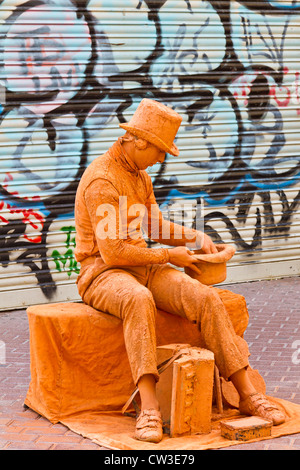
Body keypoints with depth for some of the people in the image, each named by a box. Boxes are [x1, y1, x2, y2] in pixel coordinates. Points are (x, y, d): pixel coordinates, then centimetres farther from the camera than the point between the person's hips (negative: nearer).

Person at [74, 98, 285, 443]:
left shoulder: (139, 175, 13)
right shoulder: (101, 181, -18)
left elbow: (155, 227, 24)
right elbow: (113, 253, -23)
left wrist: (196, 236, 7)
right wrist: (168, 255, -12)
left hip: (142, 268, 8)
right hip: (102, 274, -7)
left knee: (205, 298, -18)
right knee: (139, 300, -43)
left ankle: (248, 395, -18)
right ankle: (149, 408, -46)